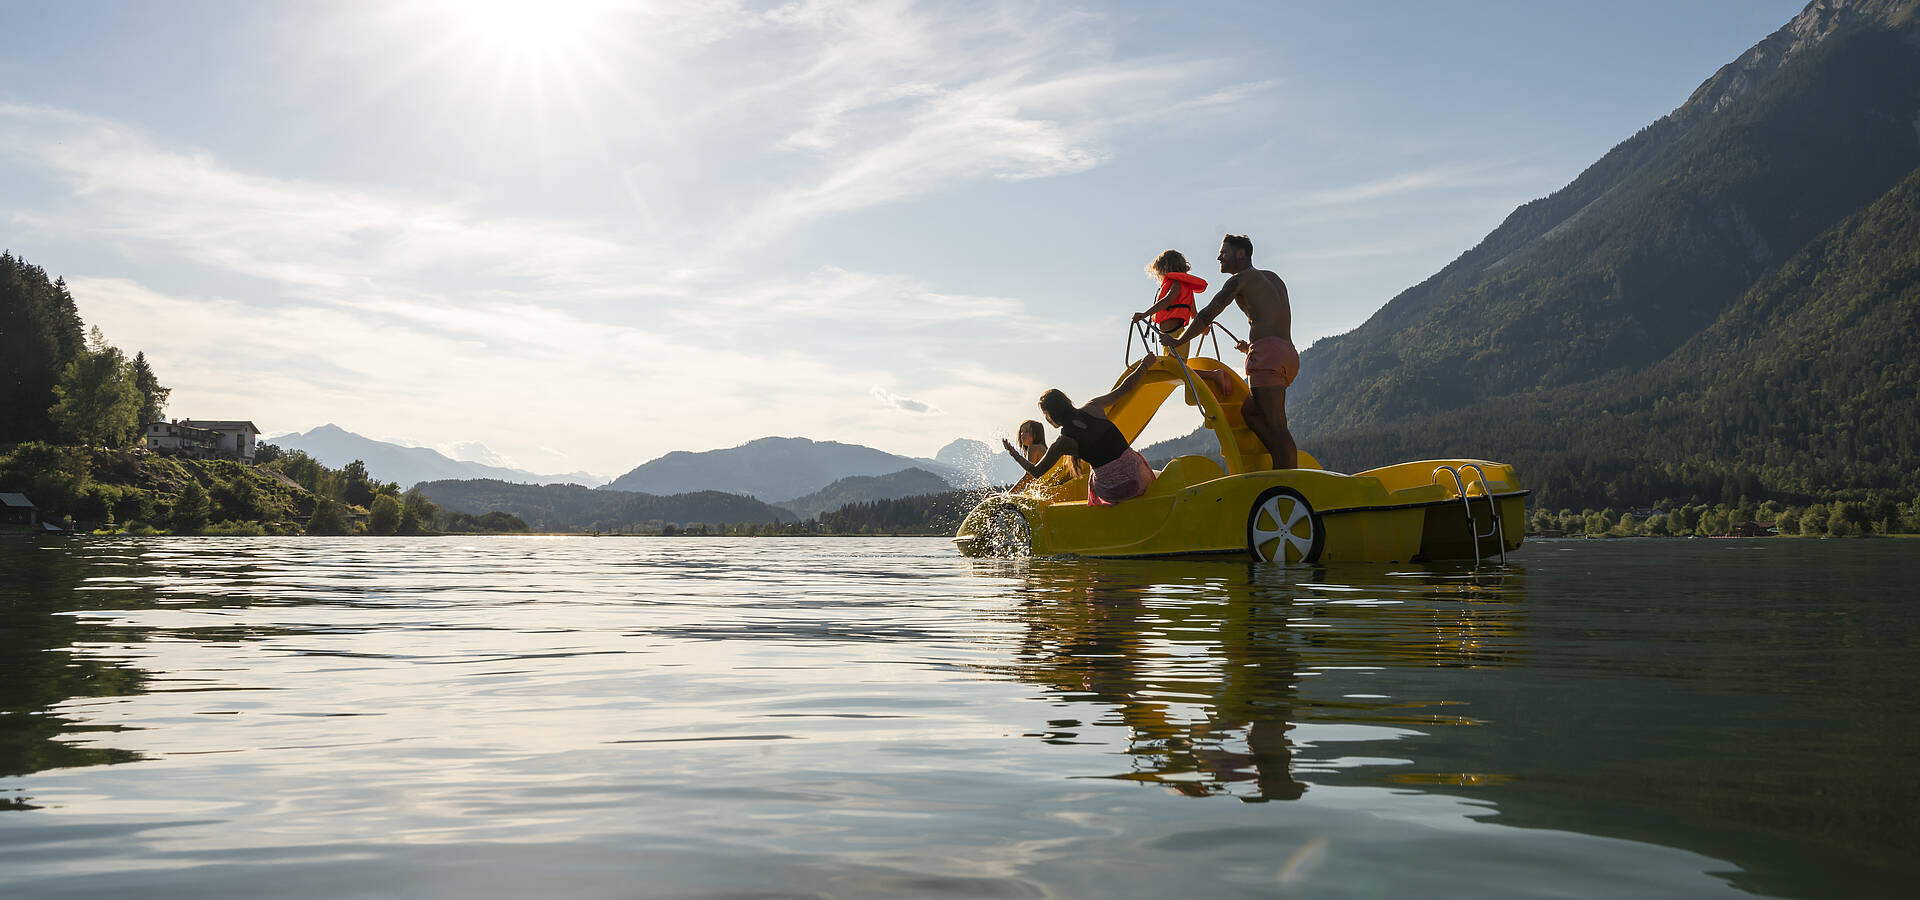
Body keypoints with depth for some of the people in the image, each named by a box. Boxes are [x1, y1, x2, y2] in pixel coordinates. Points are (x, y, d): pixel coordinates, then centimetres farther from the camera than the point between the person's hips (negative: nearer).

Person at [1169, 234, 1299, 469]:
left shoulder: (1240, 279, 4)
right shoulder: (1273, 278, 28)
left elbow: (1207, 315, -2)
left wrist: (1177, 342, 6)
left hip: (1267, 353, -9)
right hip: (1289, 354, 9)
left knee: (1276, 425, -15)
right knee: (1249, 410, 13)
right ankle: (1283, 466, 0)